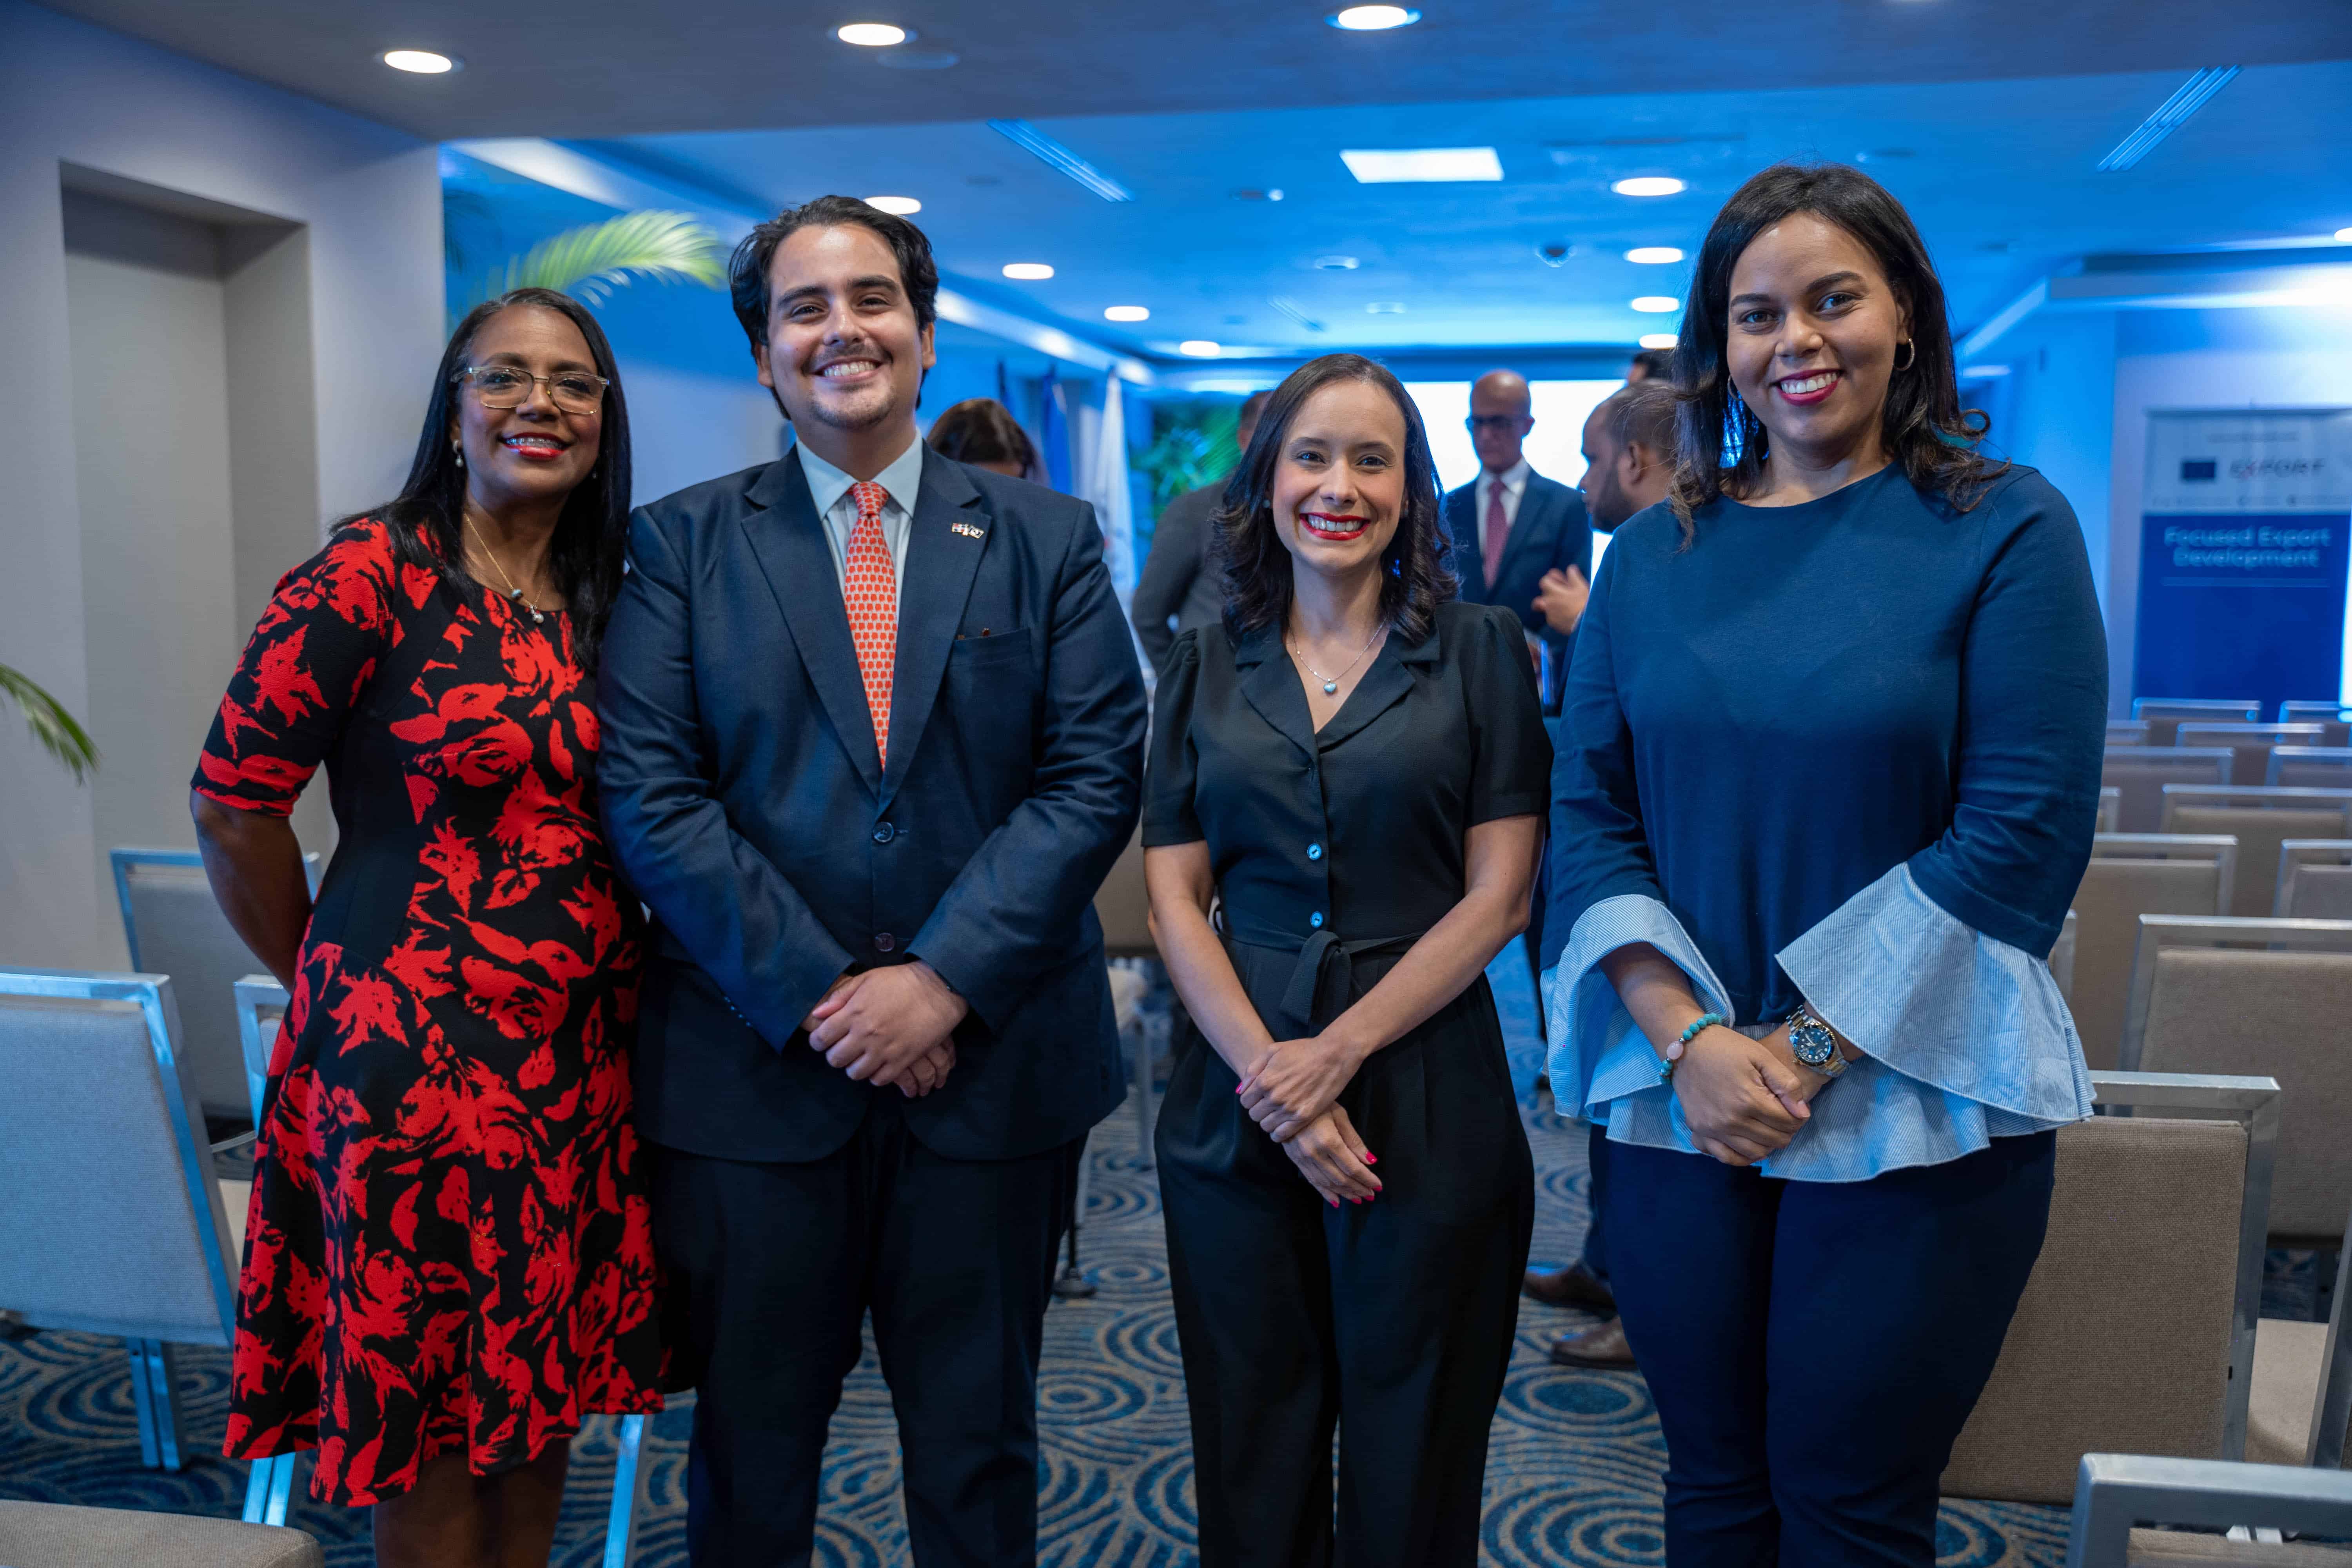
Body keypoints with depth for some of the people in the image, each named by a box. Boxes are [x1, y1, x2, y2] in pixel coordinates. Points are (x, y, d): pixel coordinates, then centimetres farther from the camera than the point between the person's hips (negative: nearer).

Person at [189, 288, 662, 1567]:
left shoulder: (606, 598, 9)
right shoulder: (374, 571, -9)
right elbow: (232, 803, -8)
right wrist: (331, 981, 2)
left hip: (583, 1053, 6)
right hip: (418, 1051, -5)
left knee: (545, 1388, 16)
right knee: (431, 1414, 7)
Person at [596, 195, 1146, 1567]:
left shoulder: (1049, 540, 4)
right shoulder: (681, 545, 3)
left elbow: (1095, 776, -4)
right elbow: (650, 796, -6)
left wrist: (946, 979, -14)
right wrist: (816, 996, -14)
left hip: (993, 1060, 1)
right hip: (755, 1068, 0)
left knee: (979, 1448, 16)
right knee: (751, 1452, 15)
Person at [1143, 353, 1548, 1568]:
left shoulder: (1480, 653, 0)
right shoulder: (1205, 668, 7)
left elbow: (1499, 895, -4)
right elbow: (1173, 898, 2)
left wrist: (1339, 1051, -13)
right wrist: (1265, 1068, -12)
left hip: (1428, 1095, -2)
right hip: (1237, 1094, 2)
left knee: (1411, 1465, 10)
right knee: (1252, 1463, 13)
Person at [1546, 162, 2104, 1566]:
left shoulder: (2006, 529, -4)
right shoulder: (1655, 553, 7)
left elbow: (2025, 831, -11)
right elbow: (1589, 810, 2)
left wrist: (1810, 1050, -14)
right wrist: (1688, 1037, -11)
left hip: (1913, 1109, -3)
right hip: (1679, 1099, 3)